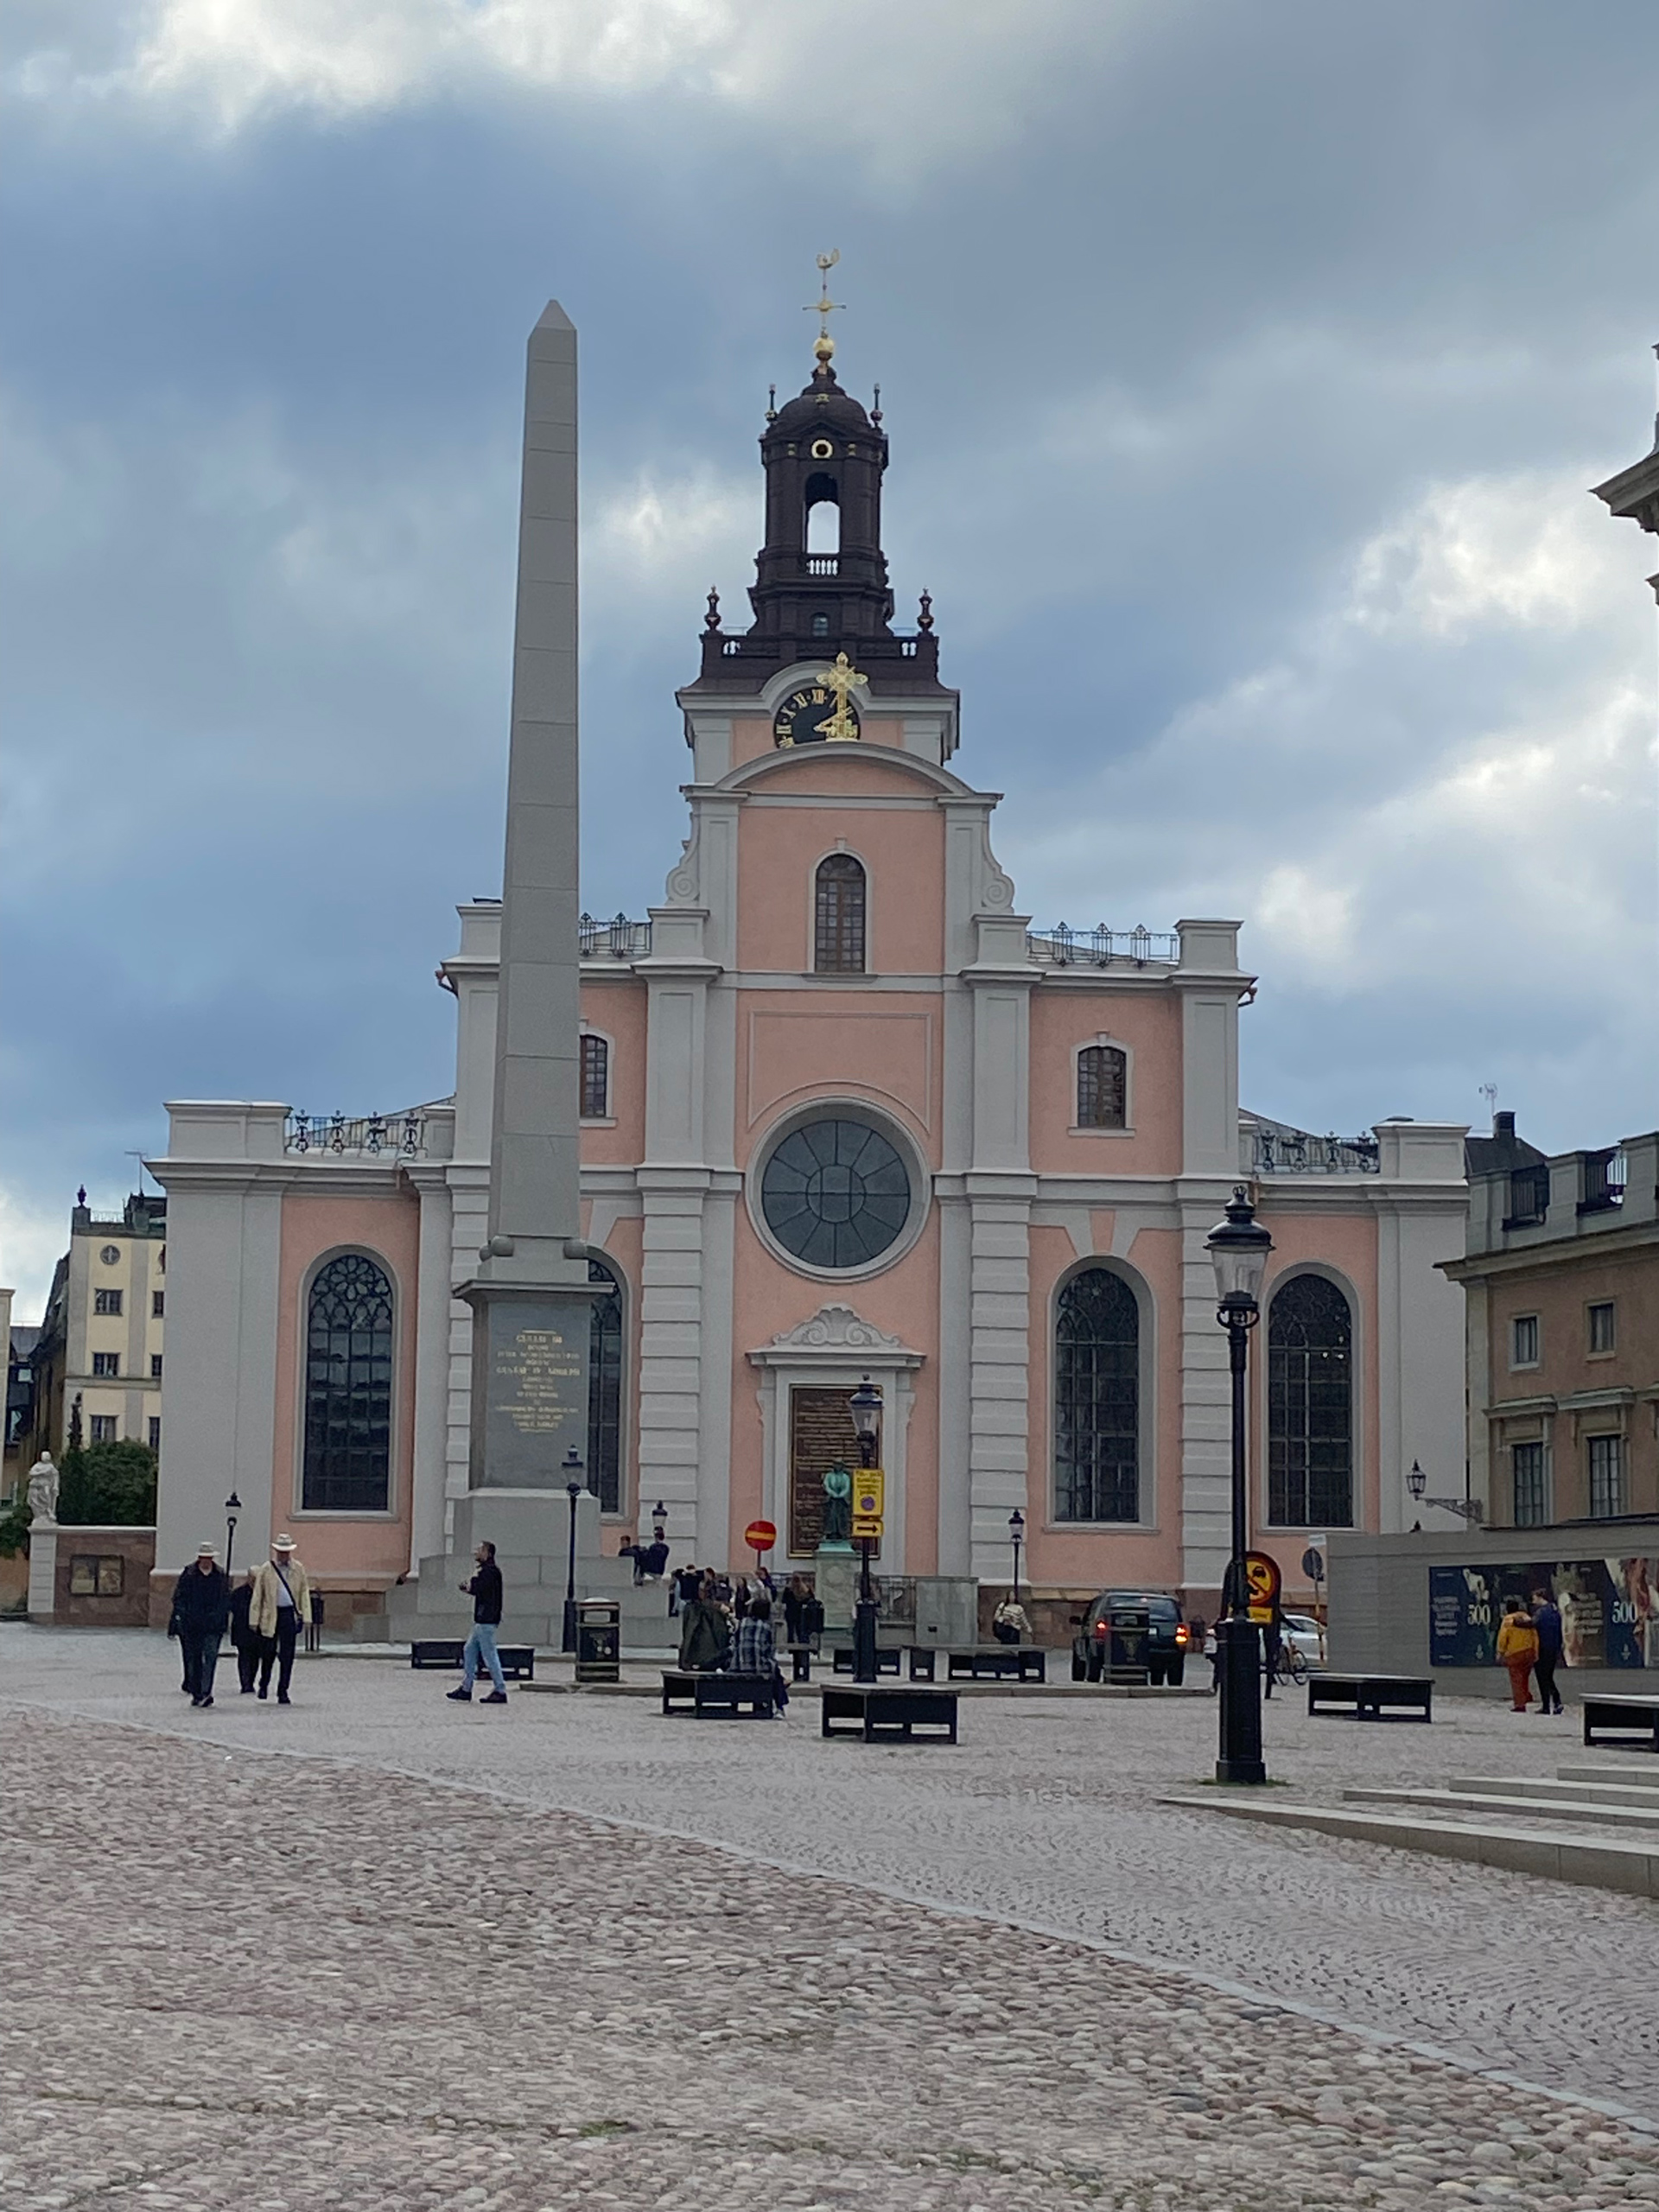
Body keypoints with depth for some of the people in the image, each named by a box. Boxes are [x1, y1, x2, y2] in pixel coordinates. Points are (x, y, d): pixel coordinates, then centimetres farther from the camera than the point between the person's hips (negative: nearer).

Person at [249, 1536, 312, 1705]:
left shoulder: (298, 1569, 9)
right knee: (268, 1654, 7)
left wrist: (304, 1617, 1)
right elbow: (257, 1596, 2)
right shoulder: (266, 1569, 3)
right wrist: (254, 1620, -2)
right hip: (270, 1615, -1)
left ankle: (283, 1692, 3)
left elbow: (304, 1593, 10)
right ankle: (264, 1685, 31)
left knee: (287, 1656, -3)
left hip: (289, 1615, 1)